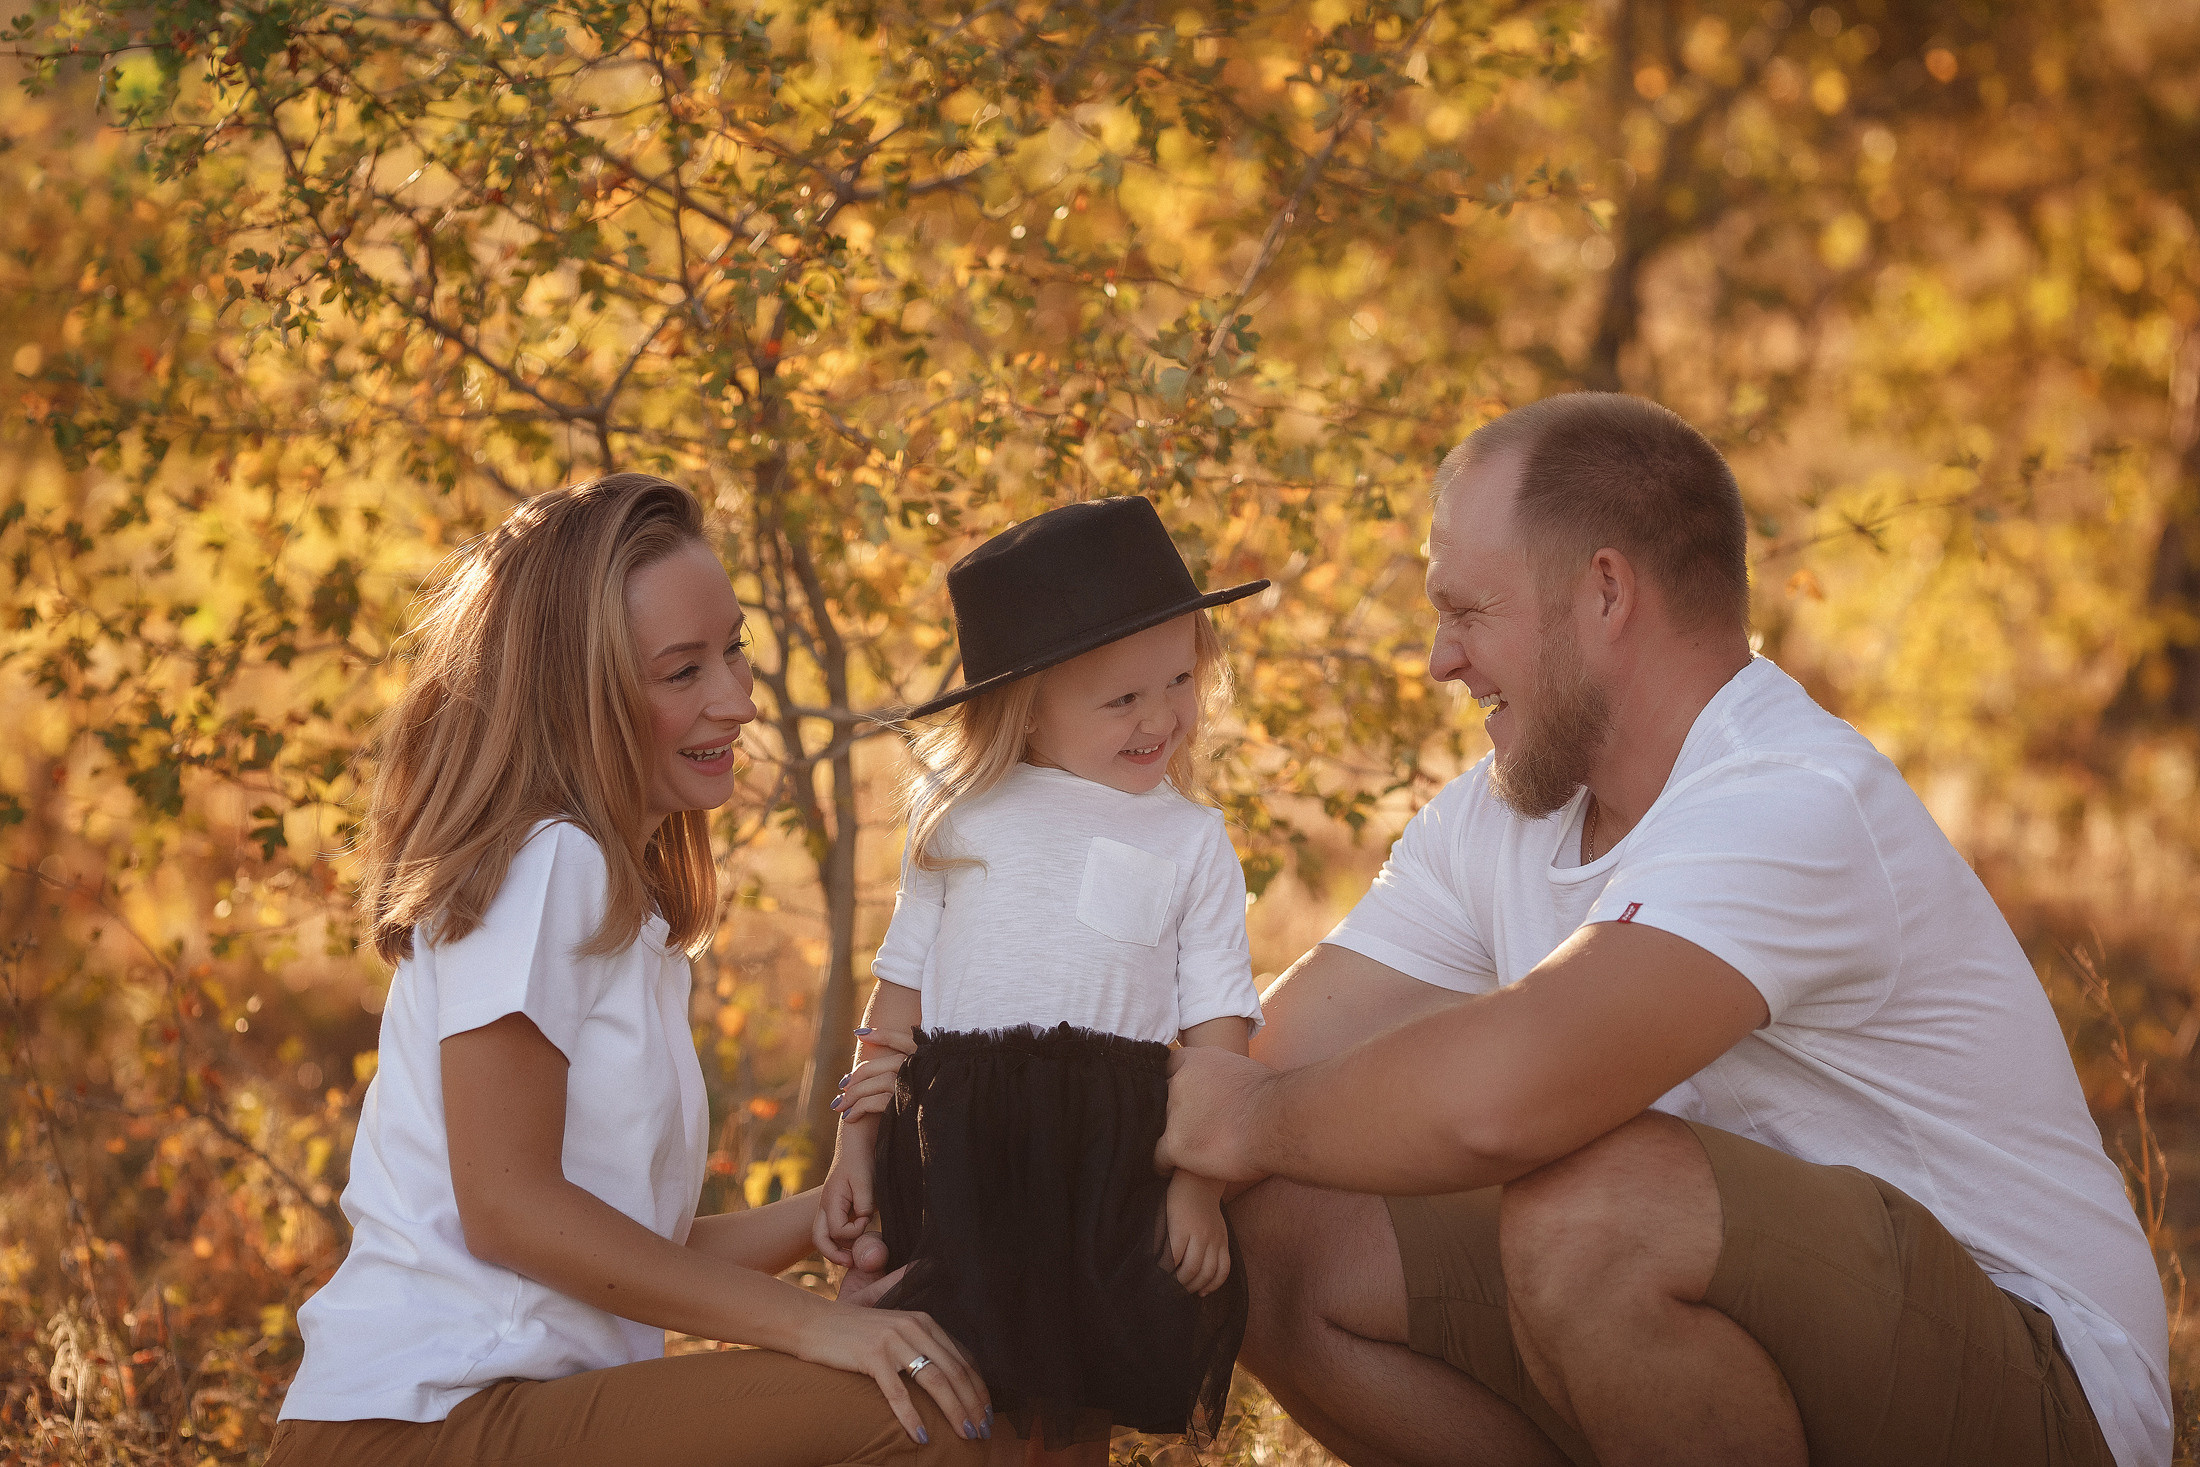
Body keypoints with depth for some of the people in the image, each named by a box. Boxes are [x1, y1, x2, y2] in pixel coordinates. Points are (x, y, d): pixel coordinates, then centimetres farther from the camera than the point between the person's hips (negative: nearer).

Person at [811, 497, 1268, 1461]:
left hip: (1112, 1154, -1)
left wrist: (1200, 1179, -8)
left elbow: (1216, 1029, 2)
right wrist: (856, 1148, 8)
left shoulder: (1190, 841, 5)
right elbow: (902, 986, 12)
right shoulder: (961, 820, 7)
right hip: (952, 1151, 1)